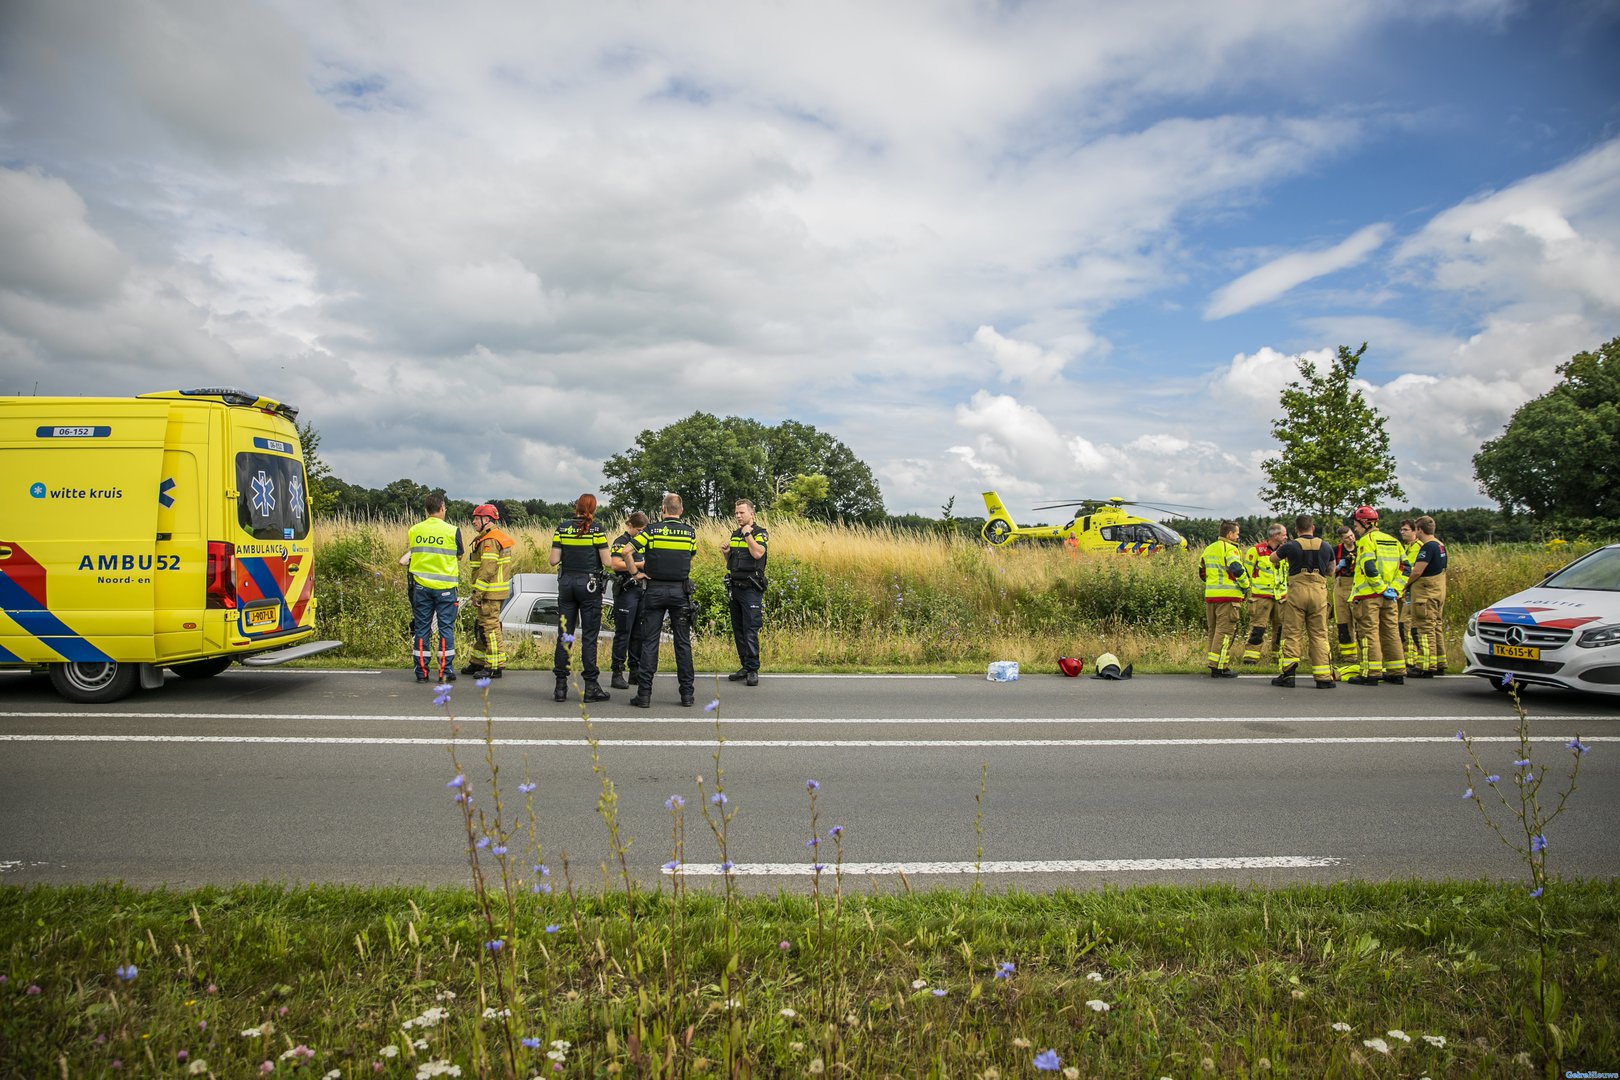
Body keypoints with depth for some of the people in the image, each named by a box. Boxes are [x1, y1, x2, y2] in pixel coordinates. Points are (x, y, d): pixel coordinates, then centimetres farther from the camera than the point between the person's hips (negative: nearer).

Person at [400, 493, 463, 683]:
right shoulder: (452, 531, -7)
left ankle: (422, 671, 10)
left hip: (421, 585, 3)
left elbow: (404, 559, 8)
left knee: (421, 628, 8)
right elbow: (459, 557, 2)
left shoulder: (414, 530, 3)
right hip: (445, 586, -3)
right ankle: (446, 670, 2)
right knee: (446, 628, 3)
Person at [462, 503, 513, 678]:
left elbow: (488, 570, -23)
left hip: (489, 592, -11)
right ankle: (479, 662, 27)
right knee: (481, 627, 18)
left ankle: (495, 666, -2)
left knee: (490, 627, -6)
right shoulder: (498, 537, 18)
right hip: (492, 592, 11)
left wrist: (477, 593, -21)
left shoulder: (490, 541, -16)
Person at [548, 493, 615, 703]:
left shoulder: (562, 528, 3)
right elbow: (606, 562, -8)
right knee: (589, 636, 1)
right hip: (589, 584, -3)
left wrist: (548, 558, 21)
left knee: (564, 635, 8)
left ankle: (560, 686, 10)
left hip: (566, 583, 3)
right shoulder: (596, 529, -6)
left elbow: (554, 560, 0)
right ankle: (591, 687, 2)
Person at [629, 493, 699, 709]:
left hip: (655, 590, -1)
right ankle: (687, 693, 8)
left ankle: (644, 694, 1)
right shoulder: (690, 532, 2)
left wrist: (636, 573, 1)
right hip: (681, 591, 1)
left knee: (649, 642, 2)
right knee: (683, 642, 6)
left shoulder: (651, 530, -4)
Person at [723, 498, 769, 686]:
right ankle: (745, 666, 16)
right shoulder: (735, 534, 16)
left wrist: (748, 533, -14)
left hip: (751, 589, -7)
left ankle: (753, 669, -6)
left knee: (750, 630, -10)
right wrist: (725, 553, 3)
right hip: (734, 586, 7)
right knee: (738, 630, 9)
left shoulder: (760, 533, -4)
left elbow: (758, 553, -24)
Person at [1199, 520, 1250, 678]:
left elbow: (1202, 572, 21)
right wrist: (1245, 585, -6)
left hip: (1210, 595, 8)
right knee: (1224, 632, -5)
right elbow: (1237, 569, -20)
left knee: (1214, 631, 14)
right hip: (1228, 596, -8)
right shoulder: (1230, 549, -9)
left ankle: (1214, 665, 19)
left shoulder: (1208, 549, 17)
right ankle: (1219, 667, -7)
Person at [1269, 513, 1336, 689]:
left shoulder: (1291, 546, -1)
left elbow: (1272, 558, 16)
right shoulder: (1325, 547, 9)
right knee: (1319, 635, 6)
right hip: (1319, 591, 2)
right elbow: (1331, 570, 22)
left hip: (1297, 590, -2)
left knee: (1292, 633, 3)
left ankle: (1287, 673, -5)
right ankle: (1323, 677, 5)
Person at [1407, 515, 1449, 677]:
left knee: (1424, 629, -7)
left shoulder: (1428, 547, -17)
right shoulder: (1440, 546, 14)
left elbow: (1417, 572, -22)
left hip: (1425, 594, -10)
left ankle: (1426, 668, -7)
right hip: (1438, 592, 10)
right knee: (1437, 628, 15)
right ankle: (1439, 665, 22)